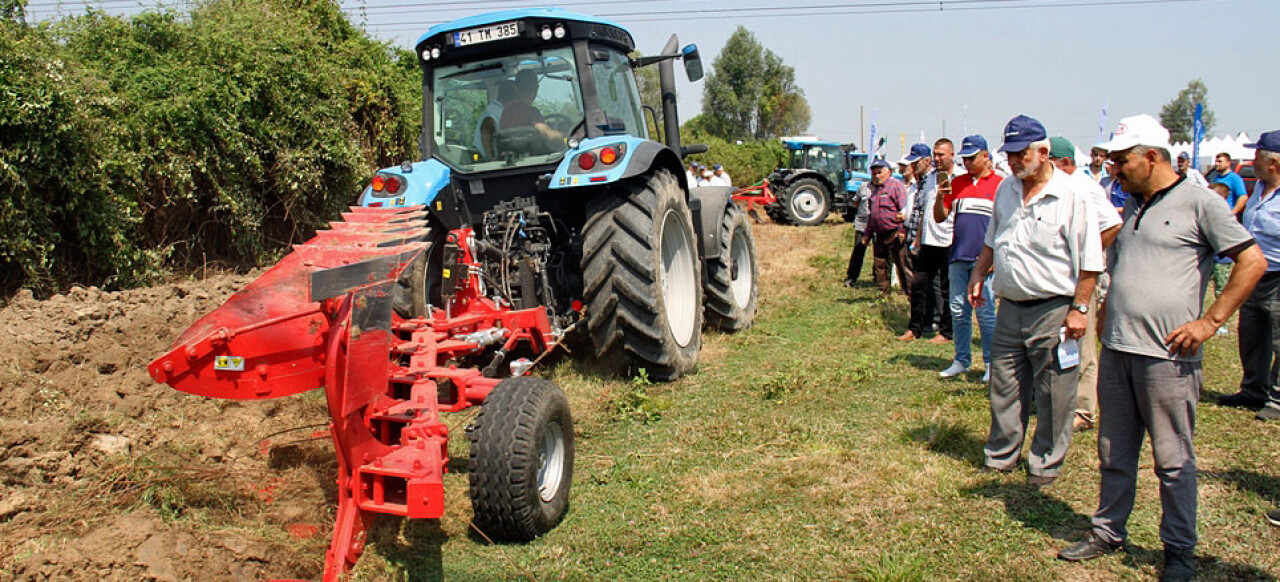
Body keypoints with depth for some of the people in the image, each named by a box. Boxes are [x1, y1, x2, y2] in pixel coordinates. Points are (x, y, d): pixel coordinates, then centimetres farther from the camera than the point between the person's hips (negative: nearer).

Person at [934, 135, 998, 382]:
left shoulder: (999, 184, 1)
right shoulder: (957, 183, 13)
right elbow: (939, 217, 13)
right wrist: (940, 197, -6)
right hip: (958, 257, 4)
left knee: (985, 312, -4)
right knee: (958, 311, 7)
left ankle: (991, 364, 5)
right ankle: (961, 360, 17)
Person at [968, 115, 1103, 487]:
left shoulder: (1071, 195, -11)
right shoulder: (1006, 189, 9)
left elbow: (1089, 261, -10)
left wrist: (1079, 308, -13)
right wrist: (979, 276, 14)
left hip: (1052, 310, -6)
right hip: (1009, 306, 6)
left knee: (1053, 394, 4)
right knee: (1004, 387, 13)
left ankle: (1046, 464, 19)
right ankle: (1000, 456, 27)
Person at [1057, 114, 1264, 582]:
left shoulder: (1198, 202, -6)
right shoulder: (1133, 206, 15)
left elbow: (1253, 261, -9)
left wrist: (1210, 321, -11)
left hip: (1166, 355, -7)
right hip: (1116, 350, 7)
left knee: (1173, 460, 4)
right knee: (1114, 452, 14)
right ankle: (1109, 531, 27)